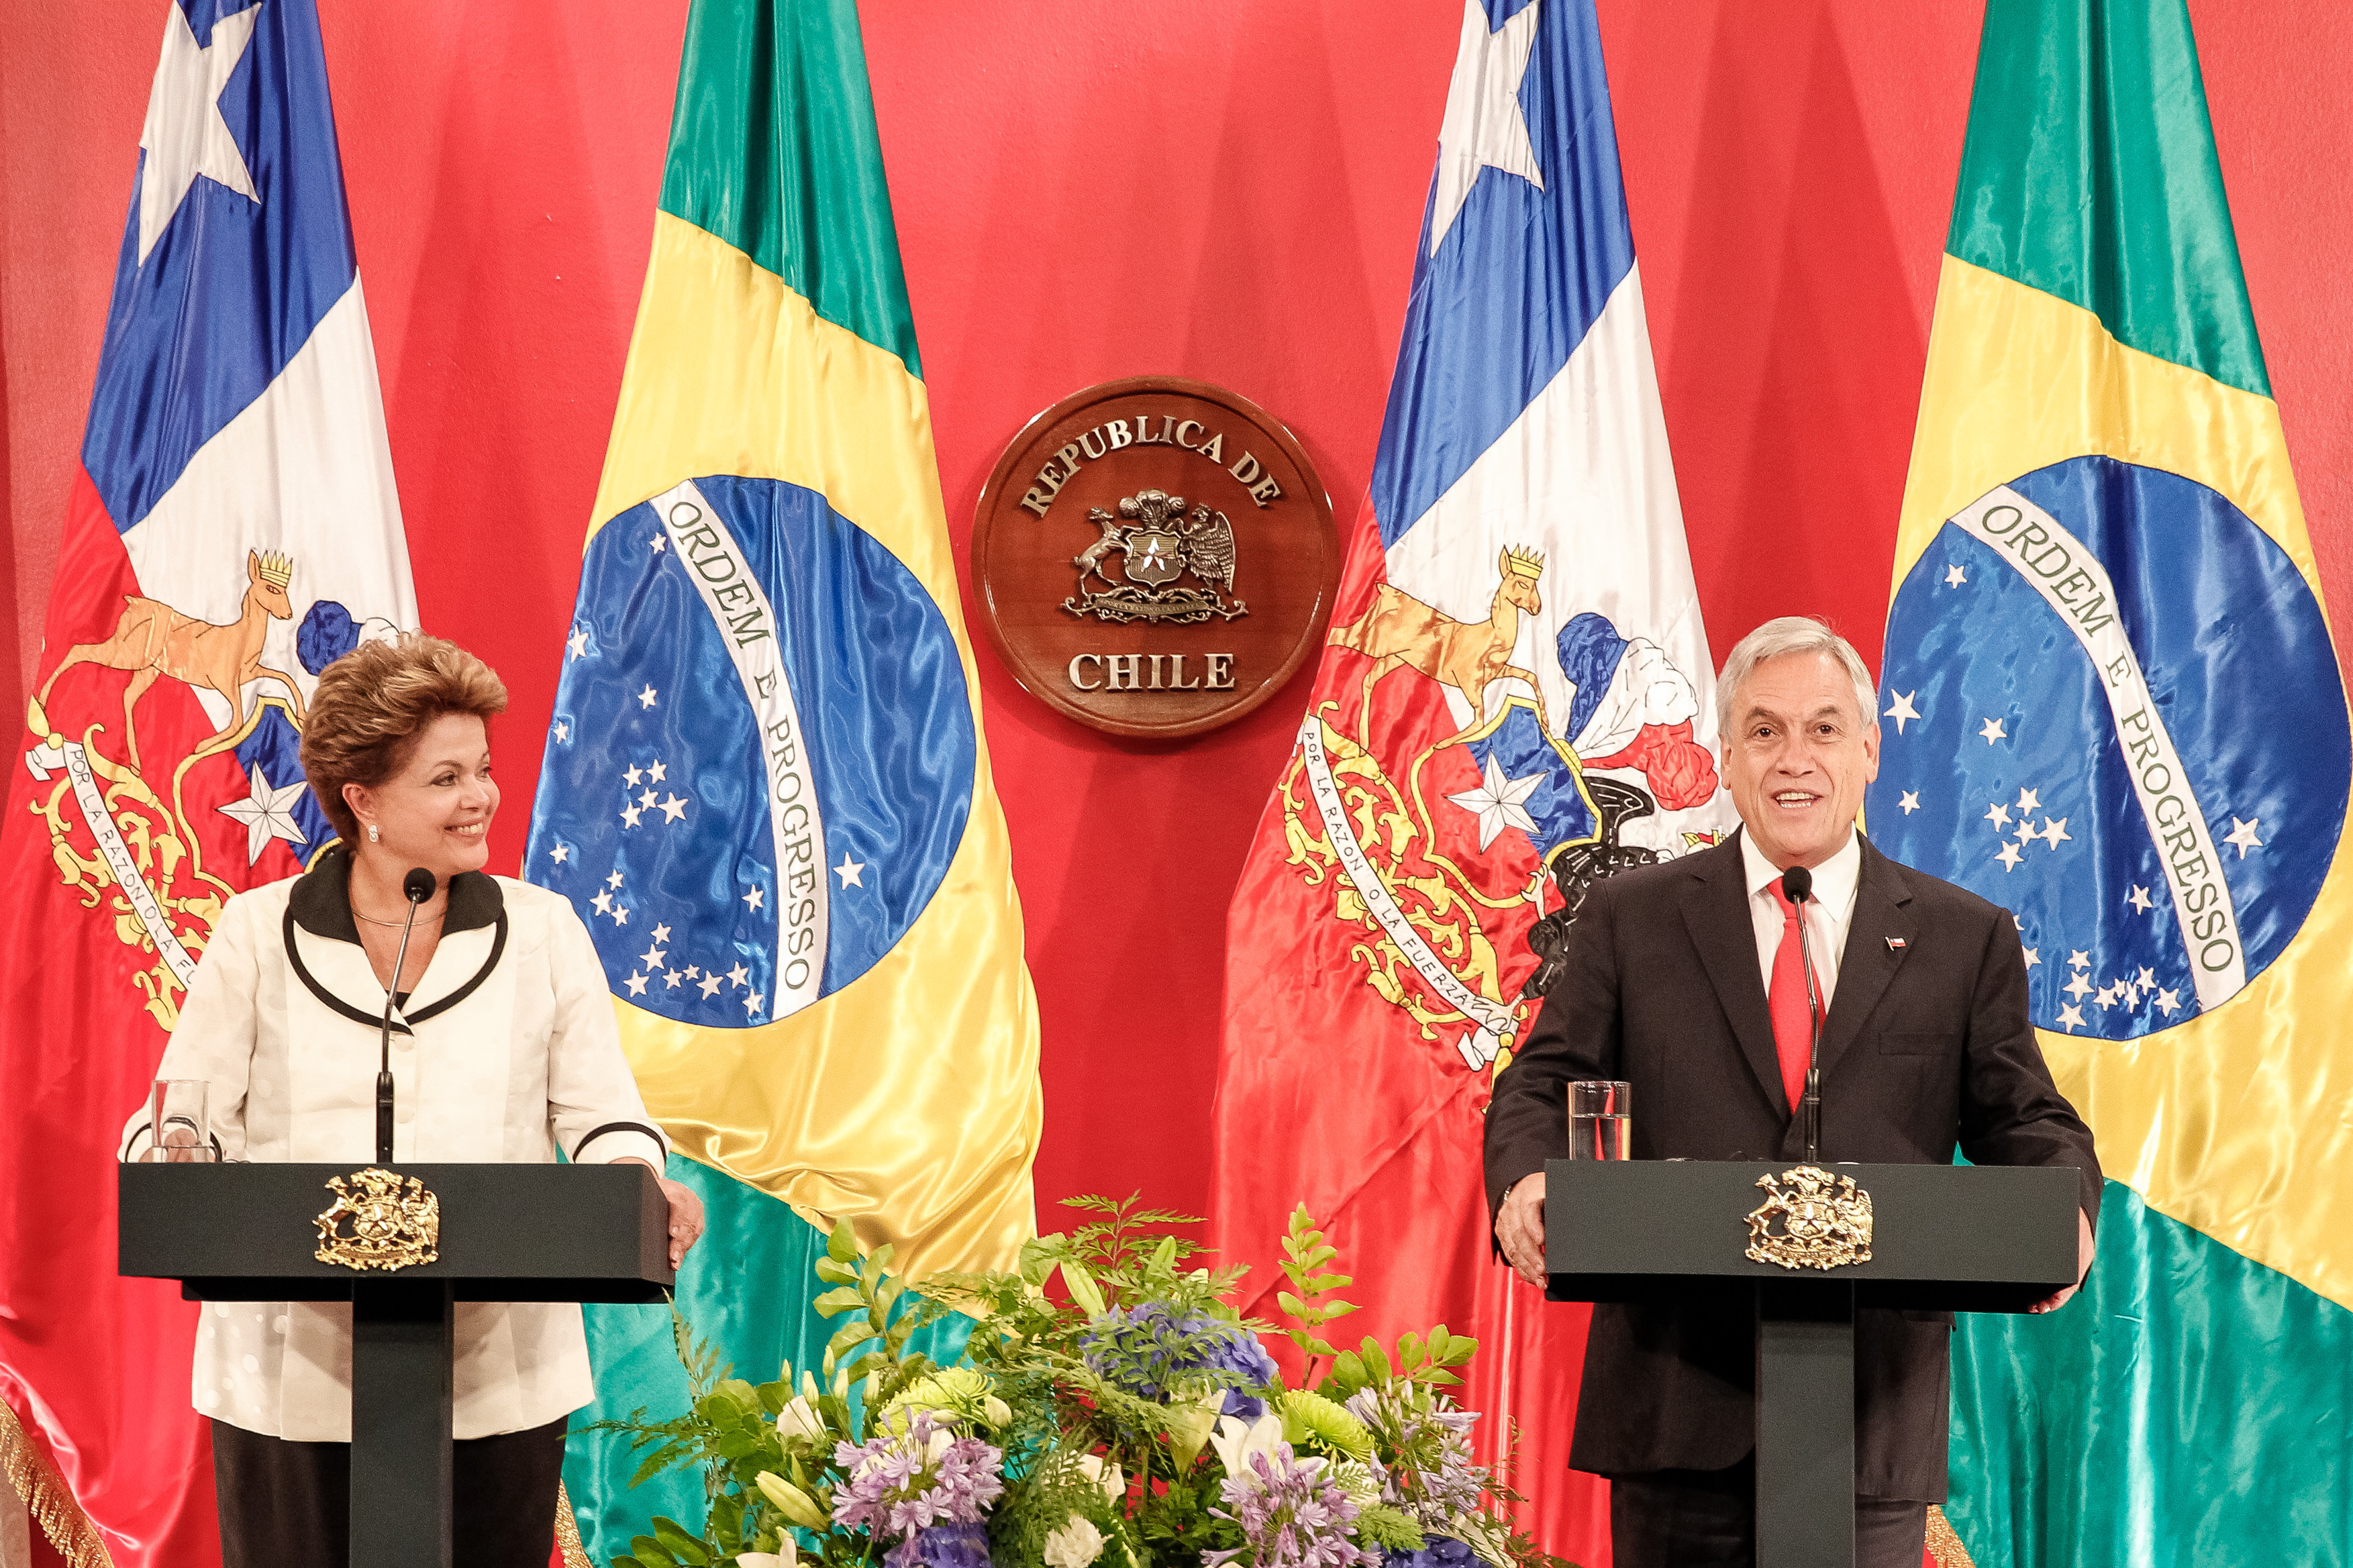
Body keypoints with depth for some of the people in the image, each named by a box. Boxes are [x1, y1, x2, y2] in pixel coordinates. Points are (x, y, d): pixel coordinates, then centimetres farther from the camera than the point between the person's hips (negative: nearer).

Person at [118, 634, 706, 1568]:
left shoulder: (543, 931, 9)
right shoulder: (258, 934, 6)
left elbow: (602, 1118, 6)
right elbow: (193, 1118, 4)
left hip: (497, 1380, 1)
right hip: (293, 1377, -1)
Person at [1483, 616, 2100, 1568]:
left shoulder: (1966, 940, 11)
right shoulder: (1629, 918, 10)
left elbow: (2026, 1123, 9)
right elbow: (1541, 1088, 7)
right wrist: (1526, 1182, -16)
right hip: (1679, 1403, 0)